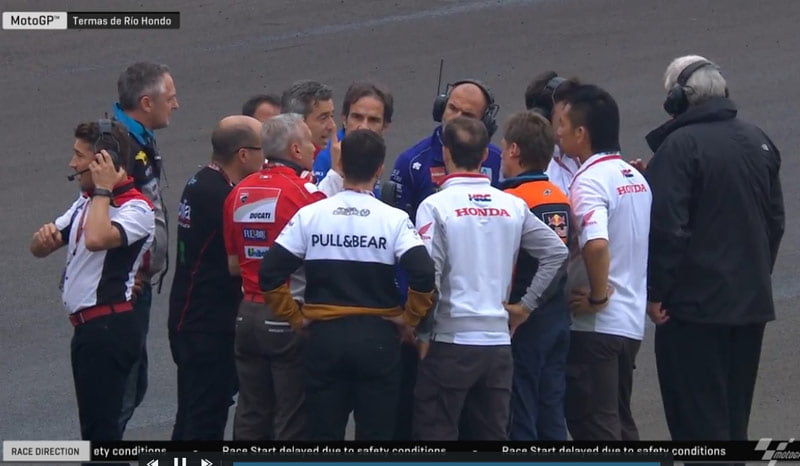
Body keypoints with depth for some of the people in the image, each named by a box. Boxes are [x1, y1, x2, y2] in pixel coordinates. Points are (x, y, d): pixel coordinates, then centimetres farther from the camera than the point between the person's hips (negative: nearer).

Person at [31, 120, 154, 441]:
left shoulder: (136, 209, -13)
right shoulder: (86, 202, 17)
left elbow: (97, 239, -32)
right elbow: (39, 248, 20)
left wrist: (103, 189, -19)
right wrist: (46, 235, -4)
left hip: (109, 327, -10)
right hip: (87, 327, 10)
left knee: (101, 429, -11)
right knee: (94, 427, 14)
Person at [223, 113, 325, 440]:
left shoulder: (239, 193, 7)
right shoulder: (306, 193, -14)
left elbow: (233, 264, 13)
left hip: (248, 314, 6)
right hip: (291, 317, -6)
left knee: (250, 418, 12)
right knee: (293, 424, -1)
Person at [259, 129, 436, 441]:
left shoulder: (310, 215, 0)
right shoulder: (394, 220, -6)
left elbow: (270, 273, -5)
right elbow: (423, 275, -17)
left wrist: (295, 318, 5)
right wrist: (408, 318, -2)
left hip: (324, 336, 1)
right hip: (377, 338, -1)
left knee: (323, 434, 7)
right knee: (375, 435, 4)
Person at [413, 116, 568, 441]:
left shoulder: (436, 206, -9)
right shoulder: (512, 206, 5)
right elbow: (557, 252, 5)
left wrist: (421, 332, -5)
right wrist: (526, 305, 9)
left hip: (450, 340, -4)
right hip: (498, 340, 4)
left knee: (435, 436, 1)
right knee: (492, 436, 10)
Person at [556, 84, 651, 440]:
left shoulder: (590, 181, -16)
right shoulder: (636, 178, 12)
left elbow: (596, 244, -32)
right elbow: (645, 244, 21)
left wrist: (597, 296, -19)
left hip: (594, 326, -9)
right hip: (631, 322, 9)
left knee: (593, 425, -4)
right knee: (619, 422, 16)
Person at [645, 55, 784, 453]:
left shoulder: (680, 146, -14)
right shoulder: (757, 141, 10)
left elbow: (667, 227, -19)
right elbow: (776, 221, 17)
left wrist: (656, 293, -12)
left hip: (695, 304, -7)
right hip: (751, 301, 7)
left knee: (697, 420, -5)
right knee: (733, 417, 15)